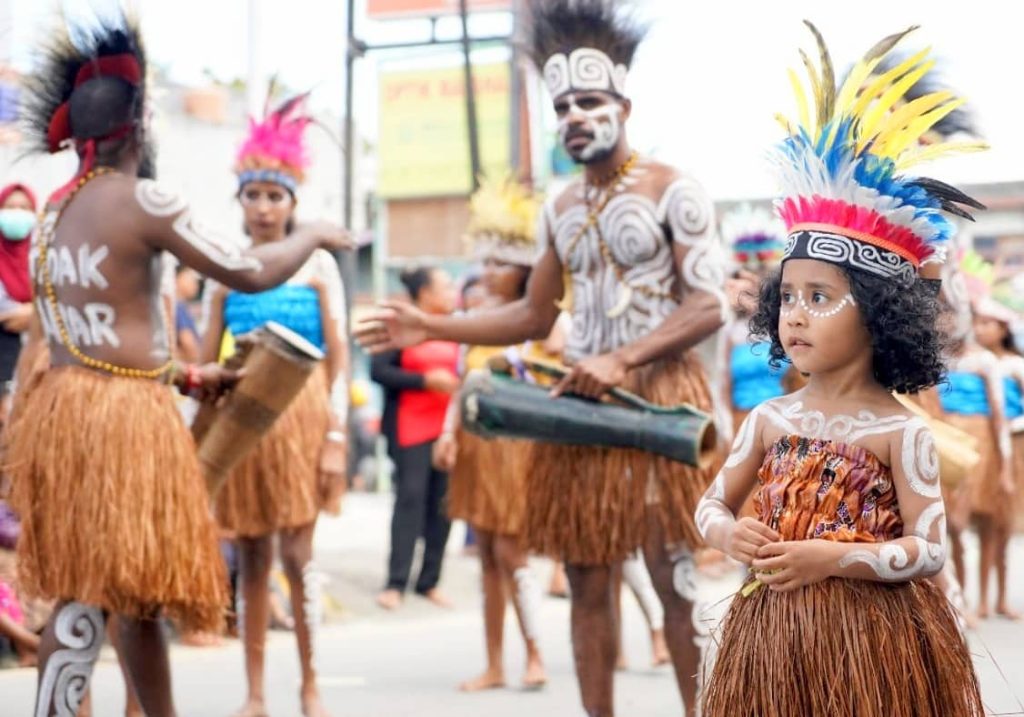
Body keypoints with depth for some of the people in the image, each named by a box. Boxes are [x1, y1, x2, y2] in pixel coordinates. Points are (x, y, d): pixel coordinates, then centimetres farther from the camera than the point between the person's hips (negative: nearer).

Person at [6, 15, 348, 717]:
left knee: (126, 592, 16)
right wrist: (313, 236, 8)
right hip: (124, 419, -9)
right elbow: (251, 273, -10)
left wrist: (186, 376, 23)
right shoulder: (144, 200, -12)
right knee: (95, 596, -4)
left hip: (67, 407, 9)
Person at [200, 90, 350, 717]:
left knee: (297, 554, -6)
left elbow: (339, 356, 0)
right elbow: (207, 363, 10)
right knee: (252, 559, 5)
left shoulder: (316, 263, 3)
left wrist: (336, 435, -8)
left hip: (301, 412, -3)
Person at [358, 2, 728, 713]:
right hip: (578, 400, 7)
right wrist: (432, 326, 11)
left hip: (659, 396, -6)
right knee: (588, 581, 7)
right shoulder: (561, 209, 15)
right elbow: (534, 315, 21)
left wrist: (621, 362, -22)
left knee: (679, 580, -6)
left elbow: (710, 305, -12)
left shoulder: (673, 191, -6)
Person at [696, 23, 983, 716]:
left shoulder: (901, 431, -9)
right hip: (776, 634, 4)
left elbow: (930, 550, -11)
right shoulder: (771, 418, 5)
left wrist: (829, 558, -20)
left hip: (874, 635, -4)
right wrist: (730, 535, -10)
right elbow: (713, 503, 13)